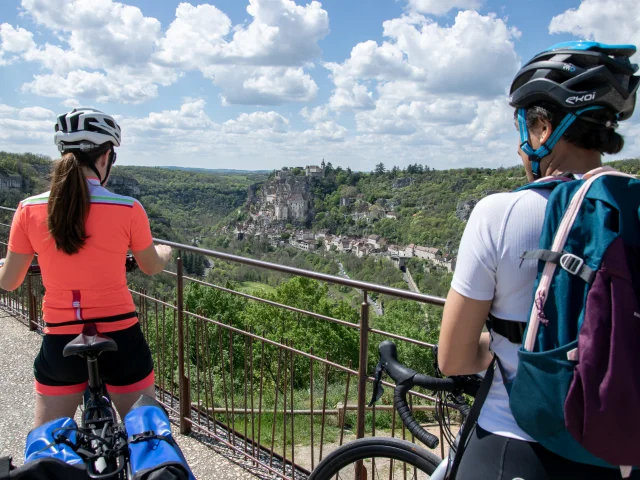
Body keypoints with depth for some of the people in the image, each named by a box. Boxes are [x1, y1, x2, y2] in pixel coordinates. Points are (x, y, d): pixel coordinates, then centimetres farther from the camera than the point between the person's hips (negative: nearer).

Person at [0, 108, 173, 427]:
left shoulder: (29, 210, -7)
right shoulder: (128, 209, -13)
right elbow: (152, 267, 4)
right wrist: (166, 251, 27)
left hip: (60, 344, 2)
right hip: (120, 340, -2)